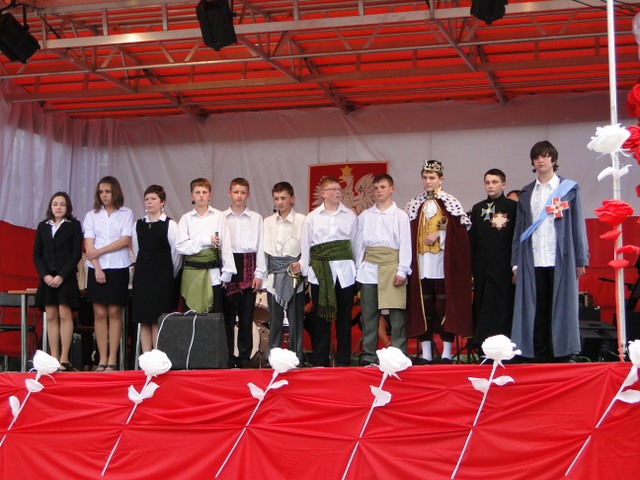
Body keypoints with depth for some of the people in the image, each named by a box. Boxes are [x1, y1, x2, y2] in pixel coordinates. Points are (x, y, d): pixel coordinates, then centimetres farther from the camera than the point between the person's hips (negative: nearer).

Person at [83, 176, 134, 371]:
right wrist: (97, 268, -9)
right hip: (97, 268, 2)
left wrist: (100, 251, -9)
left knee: (114, 313, -2)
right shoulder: (92, 216, 9)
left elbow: (125, 240, -6)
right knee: (100, 313, -1)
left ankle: (112, 359, 0)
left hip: (118, 268, -2)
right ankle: (102, 360, 1)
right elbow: (89, 246, 2)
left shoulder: (126, 214, 5)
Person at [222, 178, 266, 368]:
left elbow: (260, 246, 6)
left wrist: (259, 274, 0)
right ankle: (228, 357, 7)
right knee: (227, 315, 0)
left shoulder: (256, 219, 7)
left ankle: (244, 358, 8)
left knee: (247, 315, 1)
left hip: (248, 268, 1)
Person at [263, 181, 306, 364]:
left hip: (294, 277, -4)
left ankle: (297, 359, 2)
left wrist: (300, 265, -19)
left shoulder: (301, 221, -1)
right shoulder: (268, 222, 13)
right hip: (274, 278, 4)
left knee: (295, 320, -3)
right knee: (275, 320, 5)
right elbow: (265, 250, 12)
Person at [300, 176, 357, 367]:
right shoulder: (312, 217, 5)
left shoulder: (350, 216, 6)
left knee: (344, 317, 4)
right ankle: (320, 362, 9)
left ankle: (343, 361, 11)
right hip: (320, 272, -1)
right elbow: (305, 246, 5)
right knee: (321, 317, 3)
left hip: (344, 271, 1)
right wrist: (304, 271, 1)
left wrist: (358, 270, 4)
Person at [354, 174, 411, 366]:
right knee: (369, 314, 4)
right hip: (369, 268, 3)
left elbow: (405, 244, 1)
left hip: (392, 266, -3)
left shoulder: (400, 215, 5)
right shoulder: (365, 216, 13)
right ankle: (369, 356, 9)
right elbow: (359, 243, 12)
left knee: (396, 314, -5)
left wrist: (402, 271, -7)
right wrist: (359, 269, 5)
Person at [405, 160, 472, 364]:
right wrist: (408, 263, 1)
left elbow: (460, 231, -5)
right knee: (423, 307, 4)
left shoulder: (450, 202, 2)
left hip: (443, 264, -3)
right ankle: (426, 353, 8)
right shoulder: (414, 204, 12)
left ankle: (447, 353, 0)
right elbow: (407, 235, 10)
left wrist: (438, 234, -13)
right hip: (421, 263, 4)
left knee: (445, 306, -3)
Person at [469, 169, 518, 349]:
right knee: (483, 313, 2)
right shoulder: (478, 209, 14)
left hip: (504, 271, -4)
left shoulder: (513, 207, 2)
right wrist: (471, 270, 7)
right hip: (483, 271, 4)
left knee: (503, 312, -4)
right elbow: (472, 241, 12)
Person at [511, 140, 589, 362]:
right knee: (537, 311, 2)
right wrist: (516, 262, 5)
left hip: (561, 260, -2)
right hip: (533, 261, 2)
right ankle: (540, 357, 6)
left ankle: (563, 355, 4)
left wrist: (580, 259, -3)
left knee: (562, 308, -1)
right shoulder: (526, 193, 13)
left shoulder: (569, 189, 6)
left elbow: (577, 225, 3)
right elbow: (519, 229, 11)